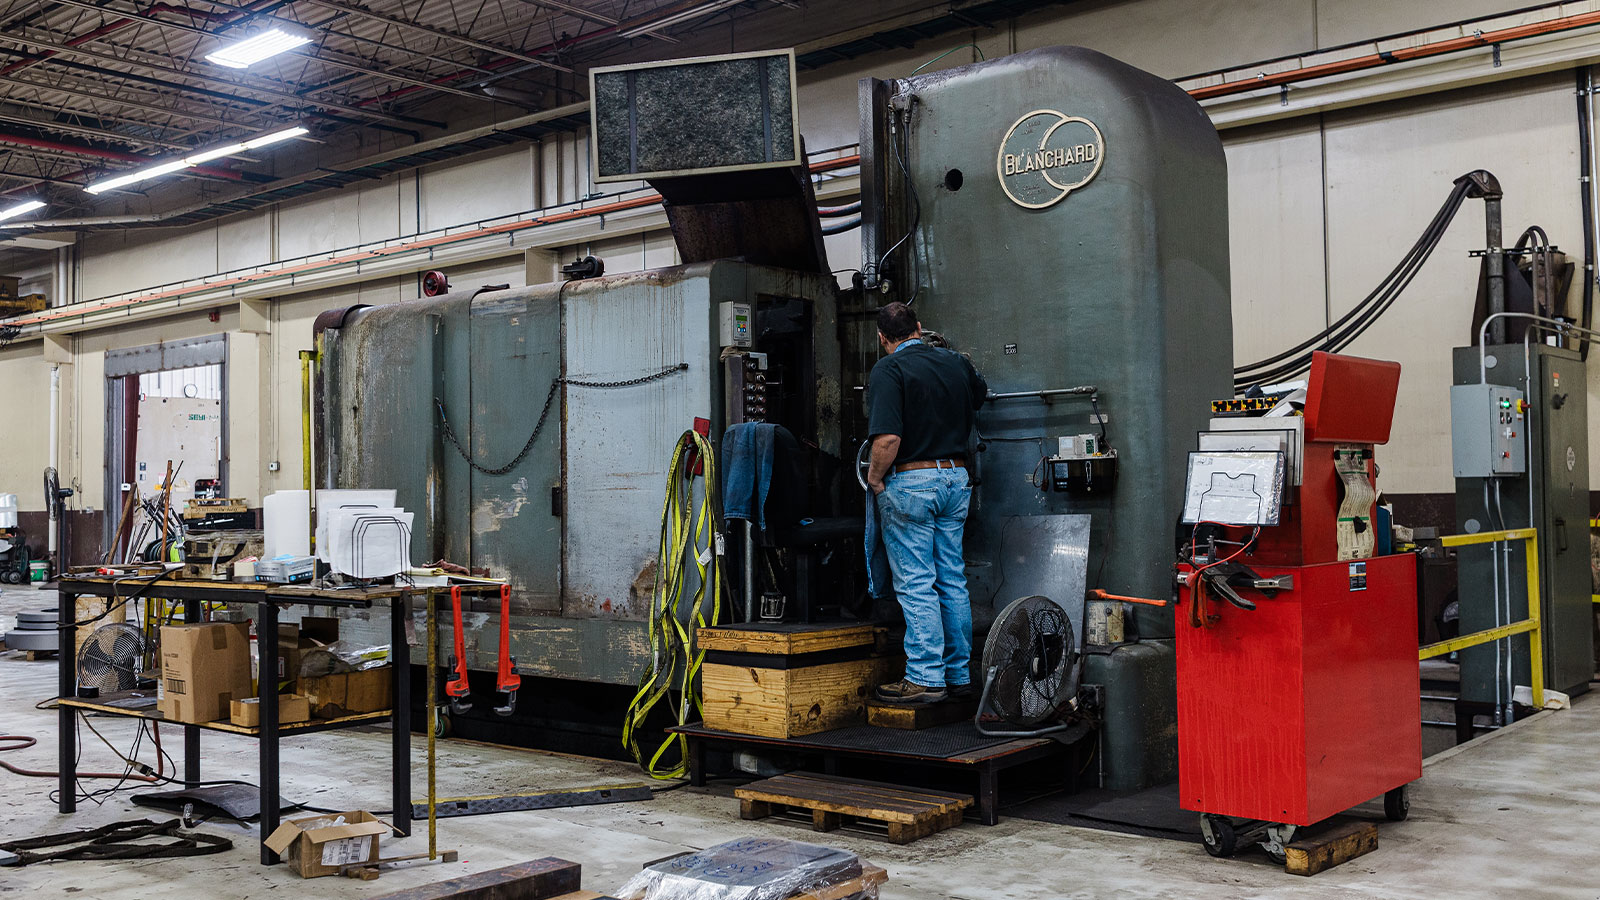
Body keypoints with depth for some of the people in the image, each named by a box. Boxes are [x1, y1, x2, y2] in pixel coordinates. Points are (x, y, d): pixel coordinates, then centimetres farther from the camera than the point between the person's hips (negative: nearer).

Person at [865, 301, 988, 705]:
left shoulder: (889, 370, -11)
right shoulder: (956, 362, 9)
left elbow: (887, 438, -22)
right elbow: (979, 393, 31)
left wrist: (875, 477, -7)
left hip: (910, 482, -6)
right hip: (955, 477, 6)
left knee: (915, 584, -2)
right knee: (952, 581, 12)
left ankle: (925, 679, 0)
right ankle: (959, 675, 18)